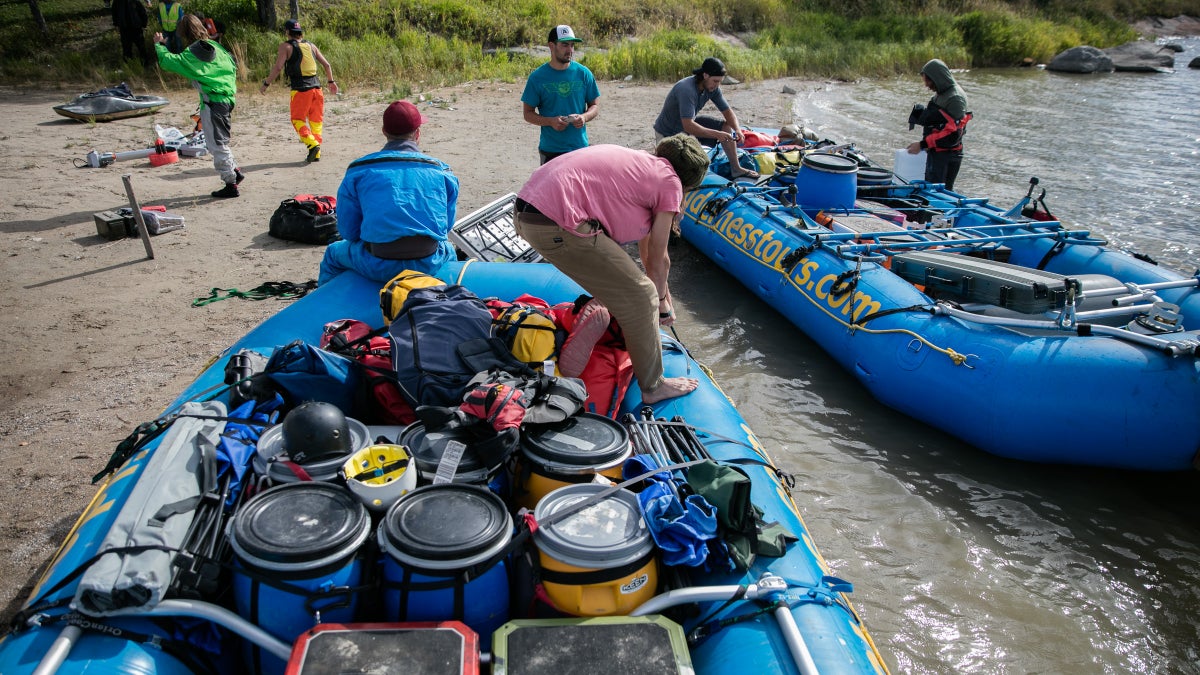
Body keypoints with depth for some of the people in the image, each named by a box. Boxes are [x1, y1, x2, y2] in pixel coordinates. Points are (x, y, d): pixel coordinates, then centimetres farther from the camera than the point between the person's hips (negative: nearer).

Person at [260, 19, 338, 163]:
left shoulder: (286, 46, -3)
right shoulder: (310, 45, 13)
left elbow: (278, 67, -11)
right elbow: (326, 64, 14)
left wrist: (266, 83, -2)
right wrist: (331, 81, 27)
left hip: (300, 88, -5)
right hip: (316, 86, 5)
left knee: (298, 120, 5)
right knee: (316, 121, 11)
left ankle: (312, 144, -16)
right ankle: (316, 154, 11)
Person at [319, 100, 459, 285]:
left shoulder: (358, 170, 3)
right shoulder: (442, 171, 6)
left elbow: (348, 231, 4)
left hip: (378, 268, -1)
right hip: (429, 265, 2)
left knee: (333, 253, 31)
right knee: (448, 250, 40)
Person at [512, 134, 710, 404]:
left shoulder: (642, 162, 26)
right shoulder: (670, 182, 2)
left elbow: (644, 244, 35)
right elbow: (658, 258, 8)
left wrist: (659, 287, 43)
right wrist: (662, 301, 25)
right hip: (557, 225, -10)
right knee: (640, 296, 2)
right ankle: (654, 386, 16)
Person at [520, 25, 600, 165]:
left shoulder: (583, 73, 3)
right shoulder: (537, 77, -2)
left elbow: (595, 106, 11)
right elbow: (528, 114, 1)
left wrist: (584, 117, -13)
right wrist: (550, 121, -18)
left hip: (580, 148, 2)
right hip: (550, 151, -2)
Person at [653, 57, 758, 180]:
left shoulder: (712, 87, -10)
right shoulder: (687, 90, -34)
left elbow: (728, 112, -2)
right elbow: (688, 126, -41)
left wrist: (737, 129, -23)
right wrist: (717, 134, -44)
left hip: (690, 123, 8)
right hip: (668, 132, -8)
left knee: (726, 125, -3)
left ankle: (736, 168, 7)